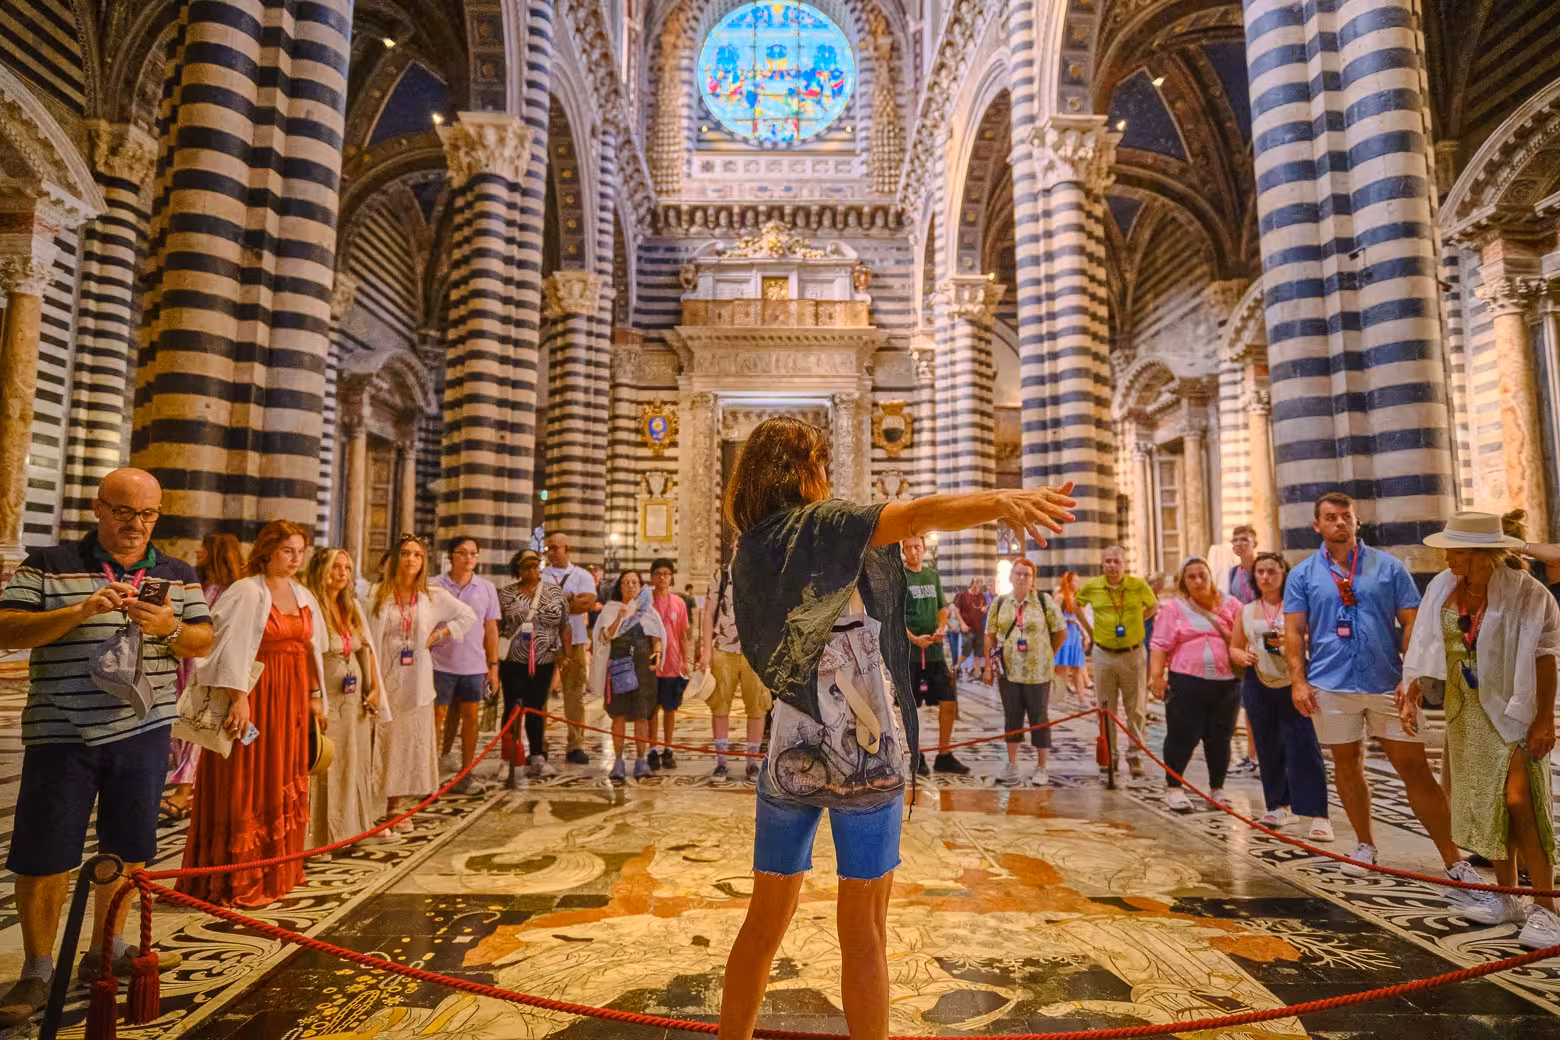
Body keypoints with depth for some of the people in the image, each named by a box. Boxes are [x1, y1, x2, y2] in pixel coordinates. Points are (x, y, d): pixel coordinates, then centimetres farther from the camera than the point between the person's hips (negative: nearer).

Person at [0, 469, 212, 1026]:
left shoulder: (177, 575, 6)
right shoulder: (48, 565, -2)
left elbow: (204, 643, 5)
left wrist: (168, 628, -16)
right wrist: (80, 612, -24)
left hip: (143, 731, 3)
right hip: (61, 734, -3)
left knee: (128, 849, 12)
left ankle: (105, 950, 31)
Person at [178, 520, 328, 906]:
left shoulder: (303, 596, 11)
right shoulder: (247, 592, -9)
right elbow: (233, 646, -17)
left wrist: (315, 695, 13)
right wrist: (239, 696, -24)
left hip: (292, 698, 7)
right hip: (256, 697, -7)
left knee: (284, 784, 14)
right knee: (248, 787, 1)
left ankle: (275, 870, 27)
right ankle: (239, 880, 13)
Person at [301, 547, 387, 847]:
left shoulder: (353, 606, 9)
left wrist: (375, 688, 4)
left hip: (355, 698, 7)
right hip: (325, 699, -7)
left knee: (357, 761, 14)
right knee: (324, 766, 1)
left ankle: (357, 824, 27)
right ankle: (322, 834, 13)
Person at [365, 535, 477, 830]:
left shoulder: (433, 596, 4)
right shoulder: (377, 593, -1)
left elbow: (469, 617, 12)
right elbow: (367, 636, -3)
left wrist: (437, 636, 2)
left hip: (416, 682, 2)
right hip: (384, 679, -2)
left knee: (410, 742, 7)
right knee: (381, 742, -1)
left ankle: (395, 806, 19)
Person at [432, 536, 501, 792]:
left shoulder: (486, 588, 4)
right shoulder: (436, 586, -2)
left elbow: (491, 629, 7)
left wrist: (493, 665, 4)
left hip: (474, 665, 2)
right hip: (441, 663, -2)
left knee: (470, 717, 7)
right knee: (437, 716, 5)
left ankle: (466, 773, 17)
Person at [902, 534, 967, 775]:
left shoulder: (933, 575, 12)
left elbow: (943, 607, 17)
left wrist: (941, 628, -3)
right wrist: (913, 638, -21)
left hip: (935, 650, 5)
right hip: (909, 651, -5)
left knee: (949, 701, 5)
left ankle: (944, 756, 18)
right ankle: (917, 757, 18)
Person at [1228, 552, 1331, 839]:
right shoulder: (1247, 611, 10)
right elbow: (1234, 647, 18)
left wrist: (1289, 641, -22)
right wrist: (1242, 657, -4)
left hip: (1294, 683, -4)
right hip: (1258, 684, 4)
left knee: (1304, 748, -9)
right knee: (1268, 748, 11)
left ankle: (1319, 816, -5)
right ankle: (1278, 805, 25)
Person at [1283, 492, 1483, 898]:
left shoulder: (1388, 567, 4)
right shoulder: (1303, 574, 4)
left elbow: (1411, 624, 3)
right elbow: (1294, 631, 2)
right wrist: (1299, 680, -7)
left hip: (1387, 683, 0)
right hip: (1331, 685, 1)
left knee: (1415, 768, 0)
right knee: (1347, 765, 11)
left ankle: (1453, 861, 8)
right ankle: (1365, 844, 27)